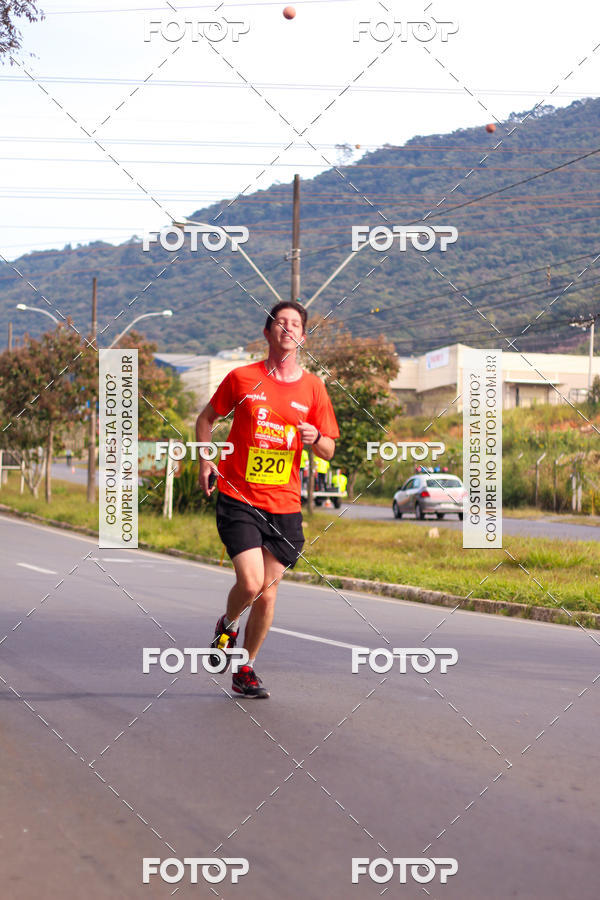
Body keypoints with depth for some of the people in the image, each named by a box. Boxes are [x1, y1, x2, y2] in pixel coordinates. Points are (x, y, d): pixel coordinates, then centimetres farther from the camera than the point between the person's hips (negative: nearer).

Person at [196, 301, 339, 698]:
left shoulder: (313, 387, 5)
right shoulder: (242, 378, 0)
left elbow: (329, 451, 10)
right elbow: (207, 418, 14)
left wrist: (315, 438, -12)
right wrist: (205, 460, 2)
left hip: (285, 505, 3)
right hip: (238, 497, -2)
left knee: (267, 595, 4)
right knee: (251, 582, -16)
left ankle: (246, 669, 24)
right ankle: (227, 625, 19)